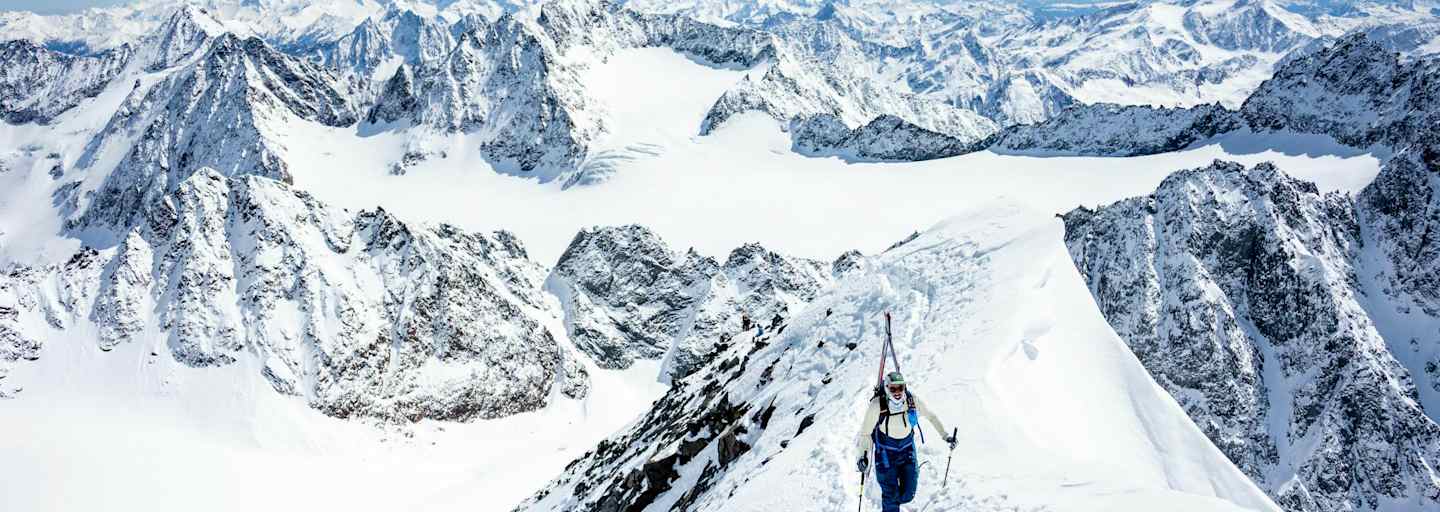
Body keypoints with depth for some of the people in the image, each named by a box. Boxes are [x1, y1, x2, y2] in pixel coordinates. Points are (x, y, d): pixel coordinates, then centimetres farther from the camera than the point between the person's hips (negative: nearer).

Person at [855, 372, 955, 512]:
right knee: (891, 496, -3)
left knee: (908, 495, 5)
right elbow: (865, 432, -14)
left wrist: (946, 436, 4)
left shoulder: (912, 400, -17)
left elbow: (931, 416, 1)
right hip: (886, 453, -3)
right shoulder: (877, 405, -25)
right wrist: (863, 455, -22)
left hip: (907, 450, 3)